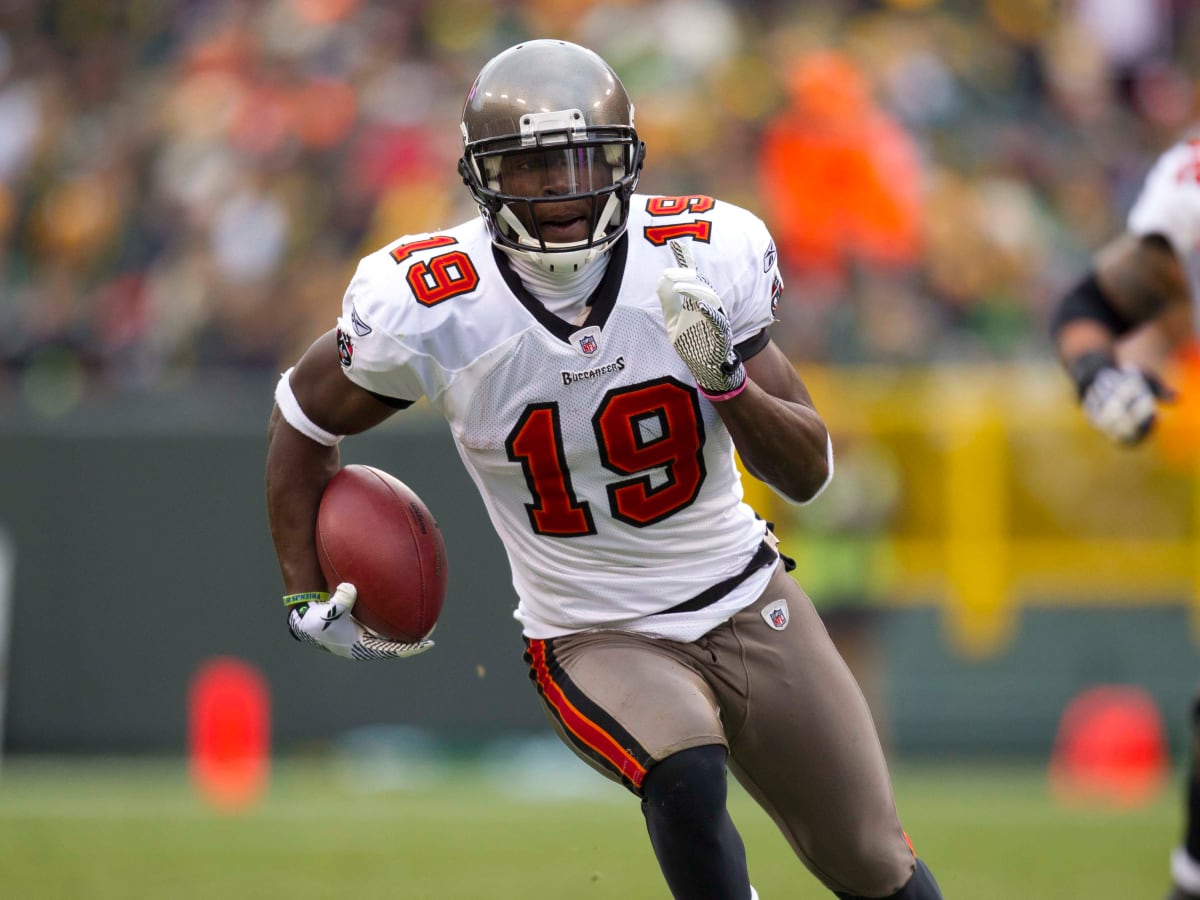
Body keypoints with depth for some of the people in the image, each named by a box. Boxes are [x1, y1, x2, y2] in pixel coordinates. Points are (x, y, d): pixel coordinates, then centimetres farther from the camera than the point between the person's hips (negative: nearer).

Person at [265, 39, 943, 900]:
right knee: (687, 778, -34)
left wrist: (725, 377, -28)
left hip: (746, 603, 3)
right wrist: (305, 596, 0)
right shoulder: (429, 306, -19)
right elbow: (306, 417, 2)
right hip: (597, 642, -3)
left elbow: (809, 471, -9)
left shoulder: (705, 256, -15)